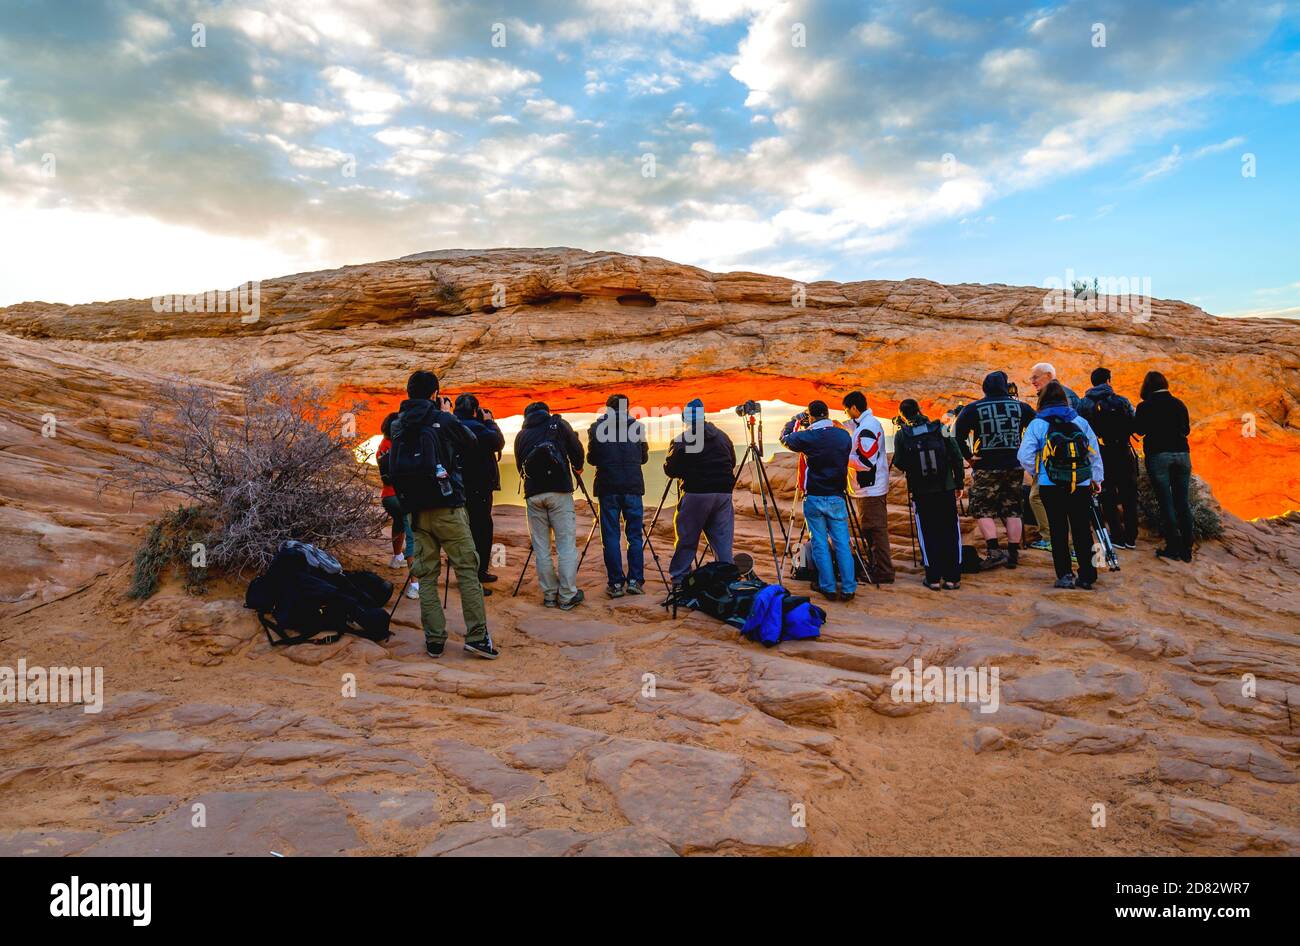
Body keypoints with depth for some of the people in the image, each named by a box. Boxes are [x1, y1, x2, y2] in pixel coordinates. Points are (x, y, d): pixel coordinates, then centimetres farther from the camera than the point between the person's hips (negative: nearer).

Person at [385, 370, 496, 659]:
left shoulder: (399, 425, 9)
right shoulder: (442, 420, -6)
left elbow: (393, 467, 16)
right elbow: (470, 442, 9)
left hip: (416, 509, 5)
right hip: (446, 507, -5)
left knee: (426, 574, 8)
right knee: (467, 569, -1)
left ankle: (434, 640, 7)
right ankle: (477, 636, -5)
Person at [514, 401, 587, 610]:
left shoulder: (521, 435, 17)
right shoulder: (558, 424, 9)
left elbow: (519, 465, 18)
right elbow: (576, 449, 5)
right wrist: (577, 467, 24)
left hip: (533, 494, 3)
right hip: (559, 491, -3)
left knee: (541, 547, 8)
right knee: (566, 544, -1)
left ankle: (549, 595, 11)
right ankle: (567, 596, -2)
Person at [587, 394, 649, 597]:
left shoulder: (597, 426, 3)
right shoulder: (636, 425, 6)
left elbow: (591, 459, 8)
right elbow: (644, 457, 13)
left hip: (608, 487, -1)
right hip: (633, 486, 1)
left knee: (610, 536, 3)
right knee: (634, 535, 8)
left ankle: (616, 583, 2)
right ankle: (635, 581, 5)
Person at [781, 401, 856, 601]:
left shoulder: (807, 437, -11)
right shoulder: (844, 435, 0)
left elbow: (784, 438, 7)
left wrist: (795, 420, 23)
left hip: (814, 498, -3)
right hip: (837, 498, 3)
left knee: (819, 544, 5)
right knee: (842, 543, 6)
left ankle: (829, 588, 7)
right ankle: (848, 589, 6)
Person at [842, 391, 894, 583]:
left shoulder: (868, 427, -19)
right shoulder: (864, 424, 14)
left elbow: (866, 462, -22)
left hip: (871, 489, -11)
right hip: (868, 487, 11)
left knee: (876, 531, -5)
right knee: (868, 530, 16)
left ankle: (884, 573, 0)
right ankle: (876, 567, 25)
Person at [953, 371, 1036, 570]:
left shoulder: (973, 409, -4)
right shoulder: (1021, 407, 6)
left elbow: (957, 434, -10)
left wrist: (968, 456, -4)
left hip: (986, 467, -3)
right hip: (1015, 466, 3)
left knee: (983, 510, 3)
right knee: (1013, 511, 10)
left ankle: (994, 551, -9)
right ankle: (1013, 554, 14)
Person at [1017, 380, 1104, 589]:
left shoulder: (1037, 424, -3)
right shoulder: (1081, 422, 6)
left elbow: (1024, 456, -7)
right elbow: (1095, 452, 11)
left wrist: (1035, 472, 12)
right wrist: (1097, 478, 20)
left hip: (1050, 486, -2)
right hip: (1082, 486, 2)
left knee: (1058, 531, 5)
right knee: (1082, 530, 9)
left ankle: (1064, 575, 2)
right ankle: (1087, 576, 11)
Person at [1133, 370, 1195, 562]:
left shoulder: (1145, 407, -4)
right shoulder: (1179, 404, 8)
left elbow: (1139, 430, 4)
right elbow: (1187, 429, 17)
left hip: (1158, 455, -4)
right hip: (1182, 454, 4)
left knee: (1166, 503, -1)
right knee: (1183, 503, 8)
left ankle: (1173, 548, -1)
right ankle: (1186, 549, 11)